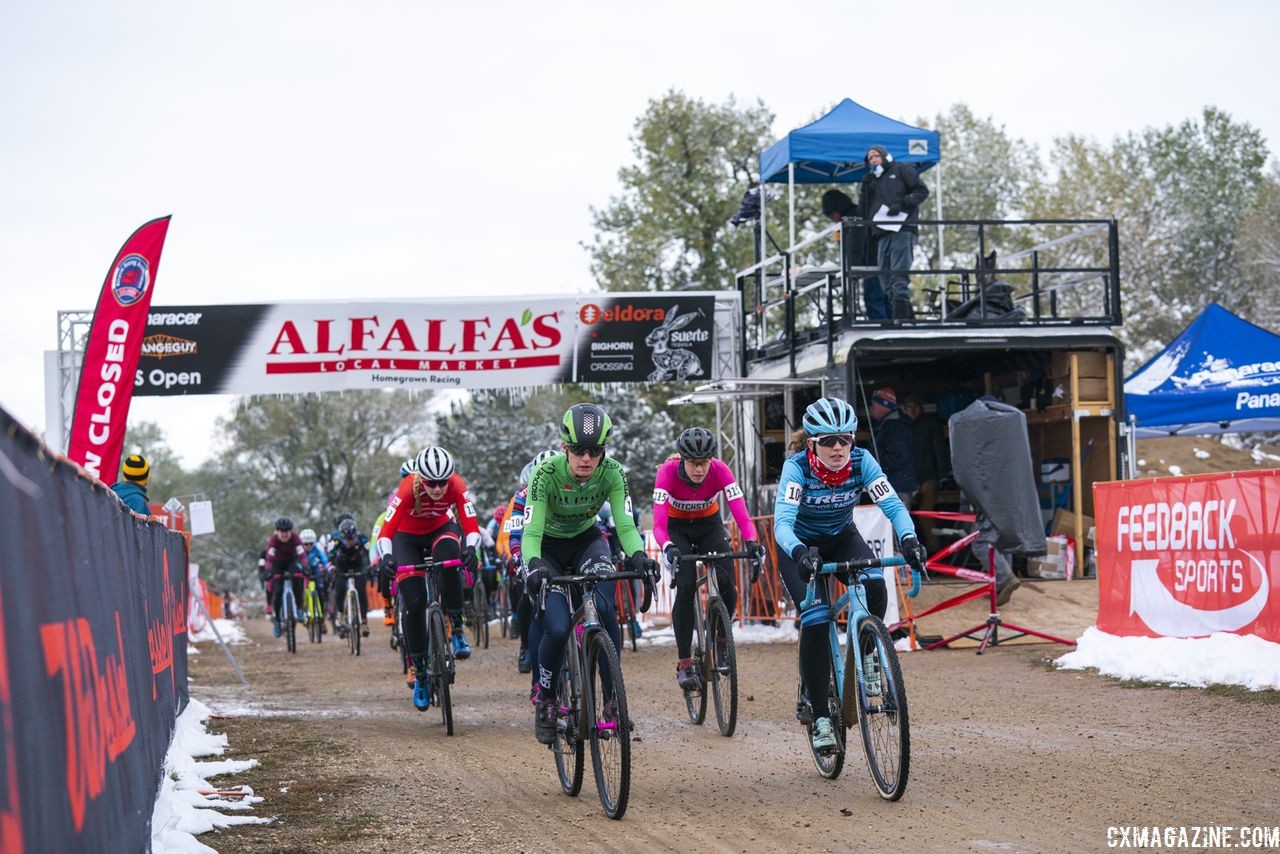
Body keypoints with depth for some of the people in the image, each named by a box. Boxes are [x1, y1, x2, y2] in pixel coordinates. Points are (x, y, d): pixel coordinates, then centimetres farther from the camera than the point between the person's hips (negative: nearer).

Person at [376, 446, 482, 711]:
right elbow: (386, 531, -37)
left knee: (449, 555, -36)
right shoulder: (408, 489, -33)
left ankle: (456, 628, -22)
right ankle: (419, 672, 3)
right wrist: (386, 557, -56)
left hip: (440, 530, 1)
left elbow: (471, 526, -33)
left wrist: (470, 550, -53)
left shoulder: (457, 486, -29)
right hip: (408, 537, -1)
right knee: (413, 602, -12)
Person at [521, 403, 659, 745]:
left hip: (587, 541, 2)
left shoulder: (612, 473, -22)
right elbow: (531, 531, -34)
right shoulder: (546, 474, -29)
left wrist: (638, 555, -48)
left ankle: (613, 699, -14)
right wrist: (533, 564, -55)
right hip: (549, 548, -2)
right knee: (558, 627, -21)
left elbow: (625, 524, -27)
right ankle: (545, 701, 5)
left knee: (605, 608, -27)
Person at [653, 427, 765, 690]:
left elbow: (742, 515, -34)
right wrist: (668, 548, -57)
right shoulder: (668, 472, -31)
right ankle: (684, 663, -11)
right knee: (687, 587, -23)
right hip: (677, 528, -2)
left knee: (727, 587, -17)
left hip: (709, 525, 2)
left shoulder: (720, 471, -28)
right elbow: (659, 524, -37)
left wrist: (752, 543, -53)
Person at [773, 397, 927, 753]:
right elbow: (782, 522, -40)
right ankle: (820, 716, -13)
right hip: (800, 545, -2)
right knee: (816, 619, -22)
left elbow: (893, 504, -28)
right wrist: (799, 552, -60)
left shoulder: (862, 461, -22)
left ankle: (867, 654, -1)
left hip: (842, 537, 2)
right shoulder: (797, 467, -29)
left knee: (875, 584, -29)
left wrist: (908, 538, -48)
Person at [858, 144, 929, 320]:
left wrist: (902, 204, -9)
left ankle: (900, 316, -26)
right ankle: (907, 316, 1)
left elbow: (922, 190, 4)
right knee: (886, 280, -1)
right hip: (882, 235, 7)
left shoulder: (901, 170, 14)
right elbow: (863, 212, 20)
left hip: (902, 231, -7)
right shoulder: (872, 181, 29)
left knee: (899, 274, -18)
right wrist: (865, 188, 7)